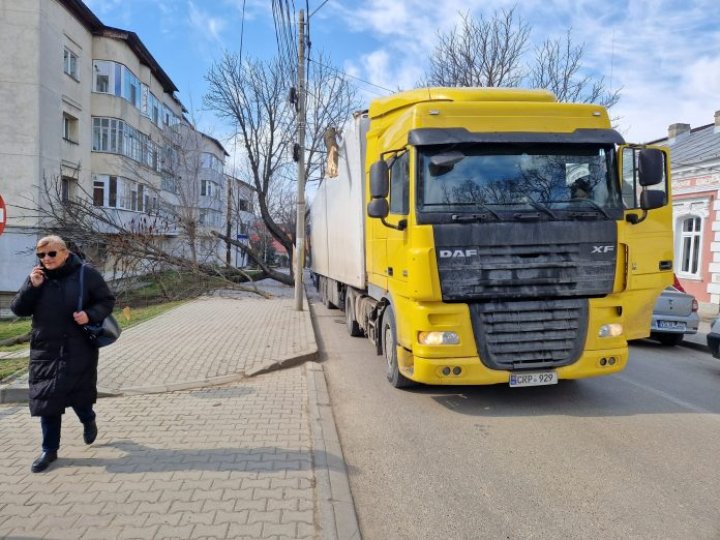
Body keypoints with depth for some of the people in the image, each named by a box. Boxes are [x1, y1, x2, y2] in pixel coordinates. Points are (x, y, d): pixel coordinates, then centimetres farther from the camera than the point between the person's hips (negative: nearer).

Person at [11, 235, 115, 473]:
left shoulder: (87, 275, -7)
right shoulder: (36, 277, 3)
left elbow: (107, 301, -1)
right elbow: (18, 309, 2)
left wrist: (90, 315, -20)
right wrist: (32, 287, -14)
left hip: (79, 350, -3)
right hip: (45, 350, 3)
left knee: (79, 394, 4)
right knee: (47, 399, 5)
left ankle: (88, 420, 40)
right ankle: (49, 449, 20)